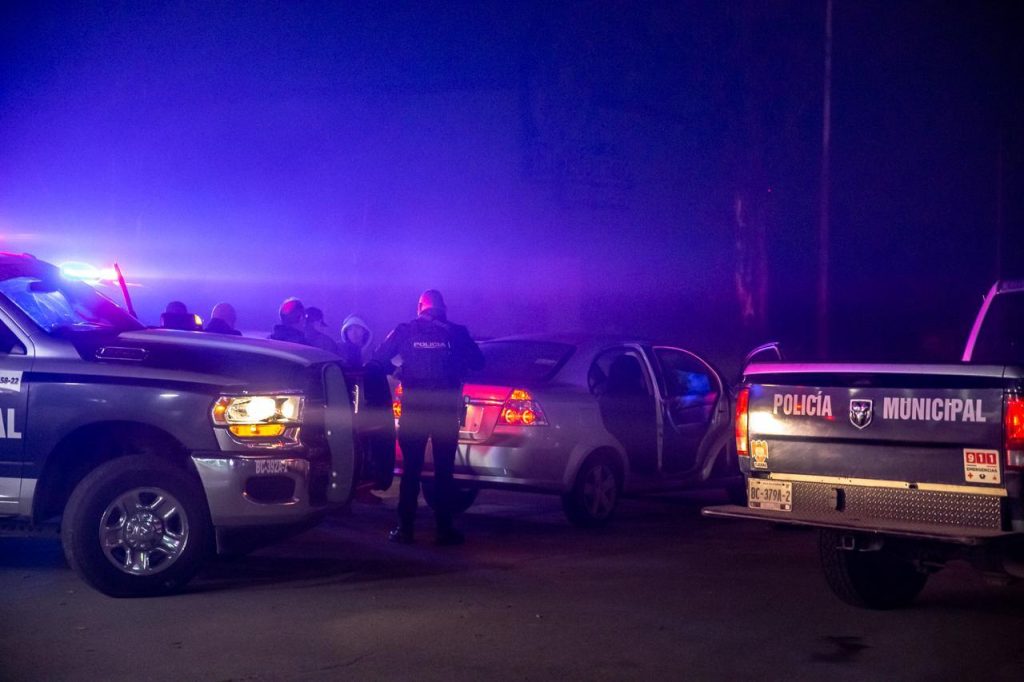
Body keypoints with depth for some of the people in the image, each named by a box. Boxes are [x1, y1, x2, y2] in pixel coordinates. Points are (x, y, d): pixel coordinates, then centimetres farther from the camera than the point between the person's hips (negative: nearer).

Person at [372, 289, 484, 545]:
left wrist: (398, 371, 16)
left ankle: (405, 528, 5)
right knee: (444, 470, 7)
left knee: (410, 469, 7)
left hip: (413, 409, 0)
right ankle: (444, 528, 6)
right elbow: (478, 362, 5)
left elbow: (379, 359, -1)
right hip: (447, 409, 0)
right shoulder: (456, 332, 0)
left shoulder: (404, 331, 1)